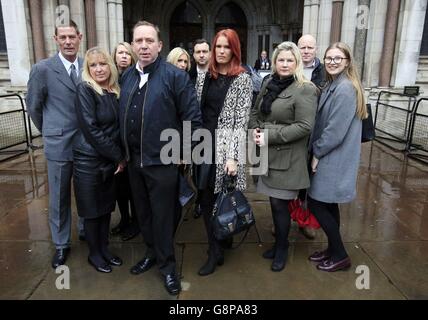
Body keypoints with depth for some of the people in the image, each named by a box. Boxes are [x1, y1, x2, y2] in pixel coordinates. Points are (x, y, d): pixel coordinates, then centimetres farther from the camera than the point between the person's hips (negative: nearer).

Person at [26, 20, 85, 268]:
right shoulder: (43, 69, -8)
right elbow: (34, 106, 2)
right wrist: (50, 132, 10)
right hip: (59, 144, -2)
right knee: (60, 198, 9)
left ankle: (86, 230, 39)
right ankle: (62, 244, 26)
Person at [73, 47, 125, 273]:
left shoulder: (114, 91, 6)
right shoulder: (85, 89, -12)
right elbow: (91, 128, -18)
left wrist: (119, 156, -1)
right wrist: (118, 156, -15)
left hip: (109, 159, 6)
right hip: (89, 159, -6)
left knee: (107, 205, 15)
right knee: (92, 209, 7)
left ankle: (104, 248, 32)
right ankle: (94, 253, 26)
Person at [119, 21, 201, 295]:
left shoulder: (175, 76, -11)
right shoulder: (127, 76, 8)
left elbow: (193, 117, -12)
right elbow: (123, 117, 13)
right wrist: (124, 152, 11)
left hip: (162, 161, -6)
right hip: (134, 160, 6)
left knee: (162, 215, 7)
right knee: (143, 213, 19)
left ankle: (167, 265, 27)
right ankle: (152, 252, 41)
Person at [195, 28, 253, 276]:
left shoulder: (243, 79, -3)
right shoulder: (204, 77, 10)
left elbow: (241, 121, -9)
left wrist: (233, 156, -17)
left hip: (226, 146, -4)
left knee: (222, 199, 4)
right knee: (206, 198, 7)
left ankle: (216, 251, 22)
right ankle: (215, 249, 24)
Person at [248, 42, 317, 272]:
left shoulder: (305, 89, -11)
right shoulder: (269, 84, 11)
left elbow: (304, 126, -17)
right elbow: (255, 111, 19)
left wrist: (270, 136, -18)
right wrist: (255, 129, -2)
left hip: (287, 157, -6)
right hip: (268, 154, 6)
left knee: (280, 203, 2)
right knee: (274, 202, 15)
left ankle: (282, 249, 25)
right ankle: (278, 243, 35)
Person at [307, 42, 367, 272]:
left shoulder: (345, 88, -17)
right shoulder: (332, 85, 13)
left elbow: (336, 129, -22)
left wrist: (317, 152, -11)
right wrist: (317, 151, 7)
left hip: (334, 158, -9)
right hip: (329, 157, 9)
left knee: (316, 204, -2)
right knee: (328, 205, 15)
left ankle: (340, 256, 14)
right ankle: (333, 250, 30)